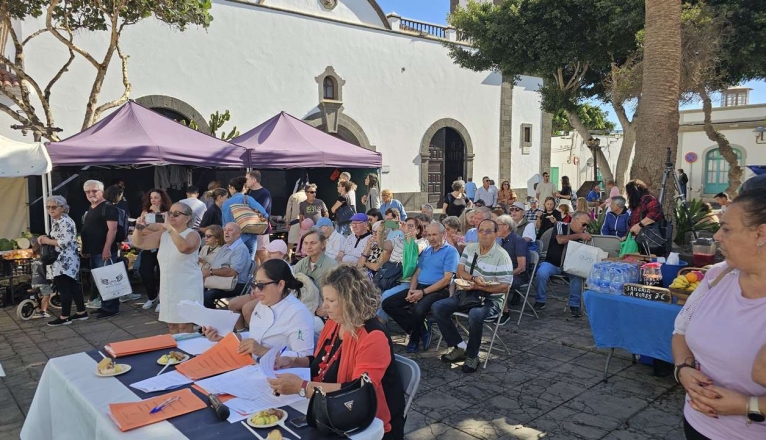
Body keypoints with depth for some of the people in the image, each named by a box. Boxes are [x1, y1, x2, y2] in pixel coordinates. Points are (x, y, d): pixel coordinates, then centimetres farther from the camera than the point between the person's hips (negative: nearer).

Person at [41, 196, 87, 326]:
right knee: (73, 287, 13)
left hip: (65, 262, -10)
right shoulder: (55, 221, 16)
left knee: (64, 289, -5)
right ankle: (81, 312, 19)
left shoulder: (65, 222, -16)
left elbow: (65, 242, -23)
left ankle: (64, 317, 1)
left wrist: (47, 241, -12)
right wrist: (44, 238, 7)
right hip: (60, 261, 10)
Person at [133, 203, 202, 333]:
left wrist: (170, 229, -34)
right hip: (168, 288, 6)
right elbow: (138, 243, 7)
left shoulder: (192, 235, -9)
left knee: (184, 325, -7)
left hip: (187, 288, -6)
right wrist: (138, 227, -10)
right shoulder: (163, 235, 10)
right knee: (171, 324, 13)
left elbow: (184, 247, -31)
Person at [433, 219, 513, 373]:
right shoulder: (470, 248, 6)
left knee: (475, 315, -38)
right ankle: (460, 347, -6)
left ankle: (472, 356, -14)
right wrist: (474, 278, -17)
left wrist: (479, 287, -22)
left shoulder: (502, 256, -12)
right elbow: (460, 271, 4)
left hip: (490, 299, -6)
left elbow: (505, 287, -15)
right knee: (437, 307, -12)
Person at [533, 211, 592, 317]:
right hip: (552, 263, -2)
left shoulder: (583, 233, 4)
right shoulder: (560, 226, -4)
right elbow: (560, 239, -22)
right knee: (541, 273, -30)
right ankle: (540, 301, -6)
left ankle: (574, 304, -11)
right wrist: (578, 235, -25)